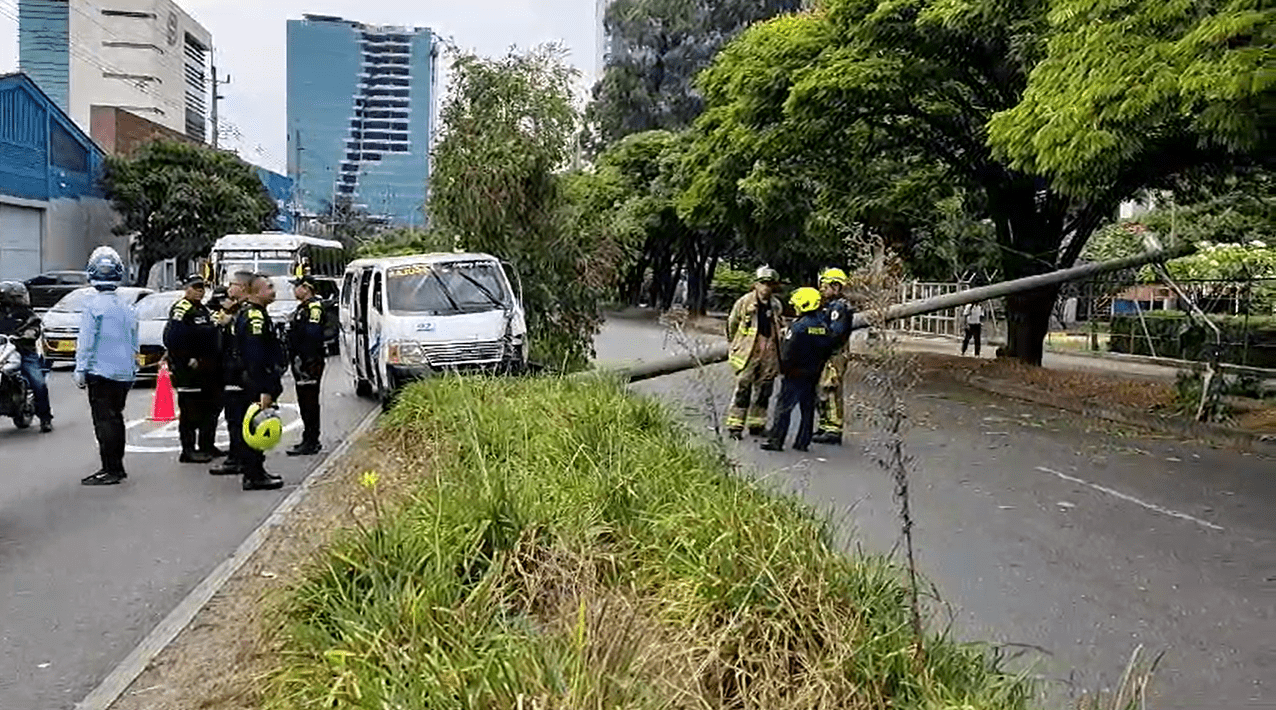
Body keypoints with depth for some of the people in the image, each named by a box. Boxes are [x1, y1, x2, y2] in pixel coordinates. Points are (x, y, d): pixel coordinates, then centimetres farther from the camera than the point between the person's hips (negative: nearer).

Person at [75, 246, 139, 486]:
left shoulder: (94, 305, -12)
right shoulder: (127, 308, 10)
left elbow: (86, 341, -13)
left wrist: (80, 370, -8)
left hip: (101, 373, -7)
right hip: (124, 373, 7)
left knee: (104, 421, -4)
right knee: (115, 418, 15)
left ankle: (111, 469, -5)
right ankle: (116, 466, 21)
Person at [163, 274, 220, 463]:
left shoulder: (204, 310, 19)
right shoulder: (181, 309, -12)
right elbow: (173, 338, -21)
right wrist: (187, 360, -21)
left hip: (206, 370, 10)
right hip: (188, 370, -10)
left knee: (209, 409, 15)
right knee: (190, 412, -7)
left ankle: (206, 447, 25)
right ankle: (188, 450, -2)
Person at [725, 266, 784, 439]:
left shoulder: (777, 305, 8)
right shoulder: (744, 302, -5)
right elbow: (732, 324, 7)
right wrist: (736, 344, 14)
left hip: (769, 353, 5)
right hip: (748, 353, -5)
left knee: (764, 391, 10)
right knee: (743, 390, -6)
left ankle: (757, 425, 21)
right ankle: (735, 426, 0)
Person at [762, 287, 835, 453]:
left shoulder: (798, 327, -17)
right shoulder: (823, 326, 6)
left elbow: (787, 352, -17)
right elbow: (828, 350, 13)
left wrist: (784, 369, -4)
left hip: (796, 373, -7)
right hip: (813, 375, 7)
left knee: (784, 406, -1)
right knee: (808, 408, 11)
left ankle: (776, 440, -1)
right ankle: (803, 442, 14)